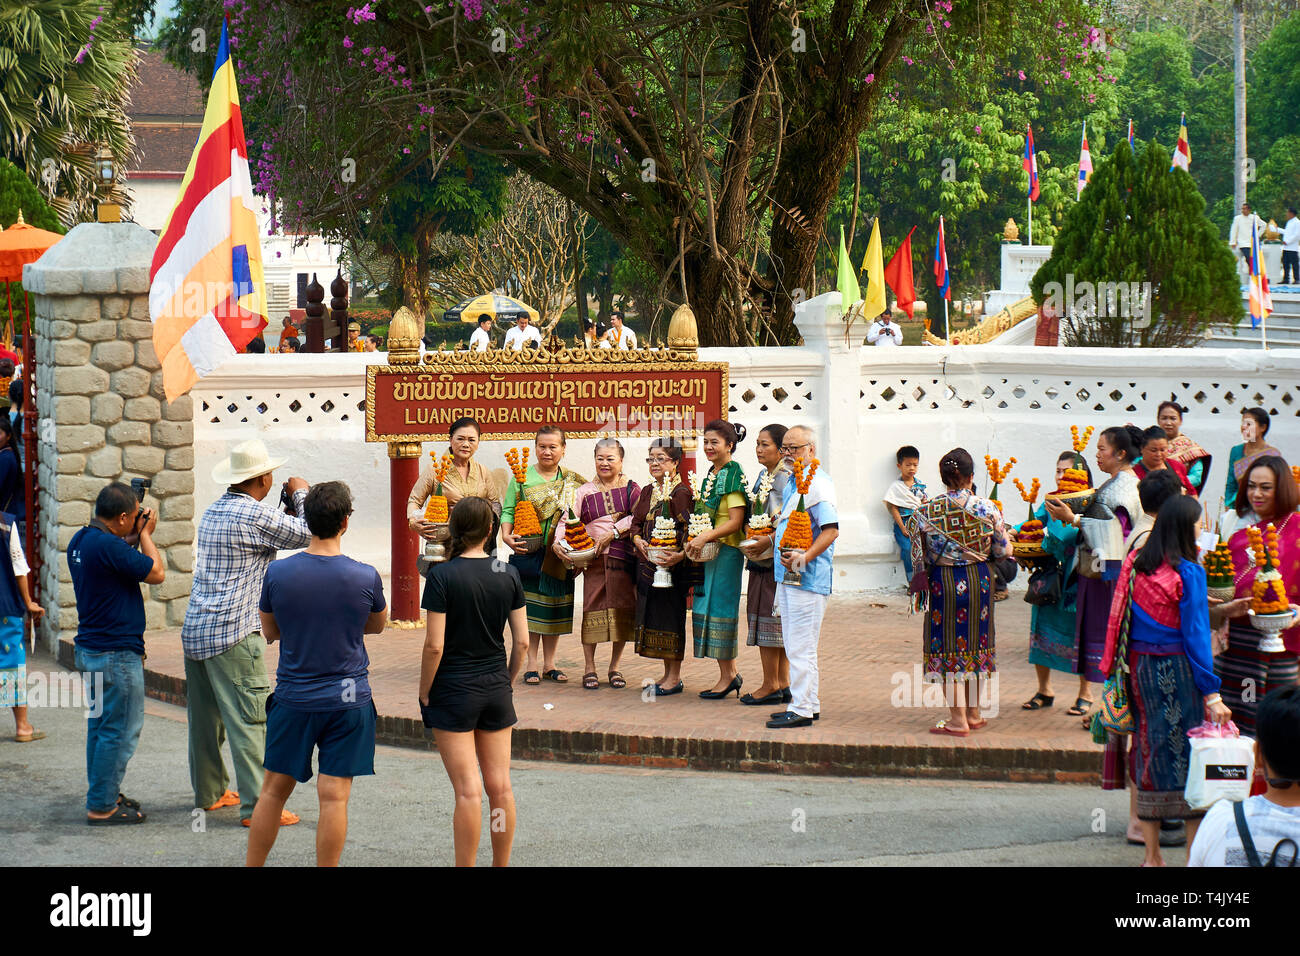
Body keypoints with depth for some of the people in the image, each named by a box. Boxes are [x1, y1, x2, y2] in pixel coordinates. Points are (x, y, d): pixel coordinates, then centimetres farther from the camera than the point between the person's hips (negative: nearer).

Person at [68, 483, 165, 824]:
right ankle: (102, 806, 0)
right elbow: (156, 573, -15)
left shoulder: (81, 541, 7)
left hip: (90, 650, 10)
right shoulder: (108, 546, -23)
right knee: (120, 731, -3)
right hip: (117, 653, -10)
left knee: (100, 725, 18)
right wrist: (145, 535, -3)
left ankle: (104, 795, 27)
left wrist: (133, 538, 13)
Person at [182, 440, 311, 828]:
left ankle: (209, 792, 26)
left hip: (195, 631, 9)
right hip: (233, 635, -9)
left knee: (205, 717, 16)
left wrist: (289, 510, 25)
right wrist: (302, 495, 11)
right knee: (250, 719, -7)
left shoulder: (212, 513, 15)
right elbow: (305, 534, -4)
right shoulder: (256, 516, -13)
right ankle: (256, 805, -9)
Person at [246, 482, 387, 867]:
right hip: (349, 700, -1)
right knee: (334, 796, 0)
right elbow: (378, 625, 10)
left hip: (293, 699, 1)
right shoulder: (365, 577, -10)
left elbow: (270, 631, 7)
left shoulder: (277, 573, -8)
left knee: (274, 790, 13)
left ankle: (252, 866, 22)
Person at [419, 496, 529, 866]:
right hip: (496, 690, 4)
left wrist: (424, 694, -3)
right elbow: (522, 642, 2)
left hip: (454, 690, -4)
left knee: (468, 791, -4)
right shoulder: (508, 575, 0)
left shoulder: (442, 576, -13)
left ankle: (465, 867, 0)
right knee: (500, 786, 9)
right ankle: (501, 865, 16)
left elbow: (434, 646, -15)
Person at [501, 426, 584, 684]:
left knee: (555, 606, 7)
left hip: (559, 554, 2)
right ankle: (532, 664, 7)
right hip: (529, 551, -2)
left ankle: (550, 663, 17)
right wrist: (507, 536, -18)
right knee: (530, 606, 0)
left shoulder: (572, 481, 7)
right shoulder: (522, 477, 1)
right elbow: (508, 511, -2)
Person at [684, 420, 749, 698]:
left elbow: (736, 521, -17)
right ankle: (731, 673, 14)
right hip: (708, 551, 9)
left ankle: (727, 675, -1)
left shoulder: (734, 475, -12)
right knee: (707, 608, 8)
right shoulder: (711, 476, 14)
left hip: (727, 550, -9)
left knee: (720, 608, -7)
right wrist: (695, 540, 8)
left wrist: (706, 537, -24)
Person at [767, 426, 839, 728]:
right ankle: (809, 703, 22)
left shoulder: (817, 483, -14)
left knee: (801, 646, -8)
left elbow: (831, 530, -22)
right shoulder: (792, 482, 16)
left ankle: (801, 709, -4)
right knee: (795, 644, 15)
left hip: (807, 577, -10)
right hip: (787, 575, 10)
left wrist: (804, 557, -29)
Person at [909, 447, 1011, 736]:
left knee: (950, 649, 3)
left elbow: (918, 554, -2)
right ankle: (973, 713, 24)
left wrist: (920, 580, 14)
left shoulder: (927, 510, -8)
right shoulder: (987, 508, -7)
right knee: (975, 645, 15)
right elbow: (1003, 550, 0)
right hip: (979, 579, 2)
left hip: (943, 582, -2)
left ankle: (958, 718, 1)